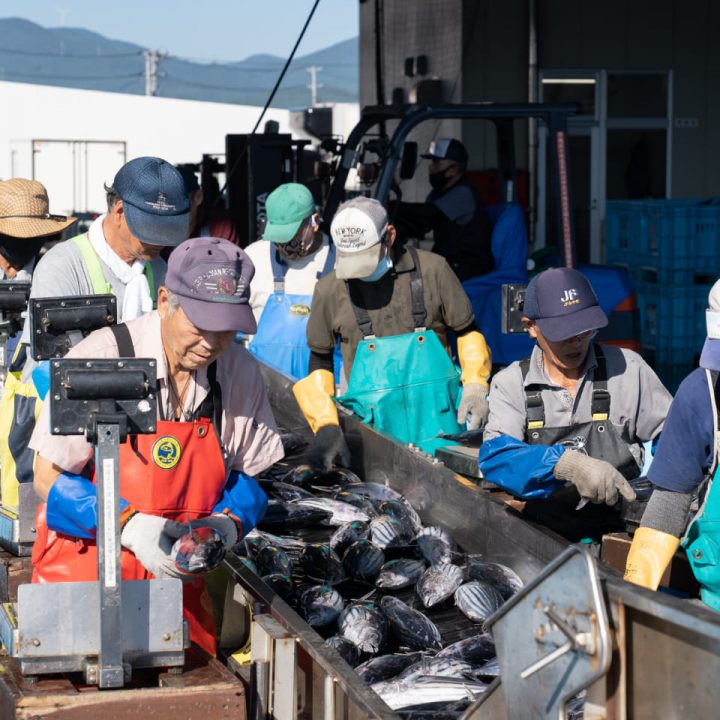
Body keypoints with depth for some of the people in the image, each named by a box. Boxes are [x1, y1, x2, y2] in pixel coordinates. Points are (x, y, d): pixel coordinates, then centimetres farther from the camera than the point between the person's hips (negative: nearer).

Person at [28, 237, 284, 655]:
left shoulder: (240, 373, -1)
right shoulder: (101, 359, -15)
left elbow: (248, 476, 11)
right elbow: (48, 479, -11)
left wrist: (228, 522, -11)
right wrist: (130, 525, -23)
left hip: (175, 575, 4)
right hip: (84, 571, -4)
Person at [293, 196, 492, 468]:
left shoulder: (431, 270, 1)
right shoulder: (330, 290, 3)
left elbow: (467, 332, 11)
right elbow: (319, 362, 12)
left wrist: (475, 386, -3)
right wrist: (326, 426, 1)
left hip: (438, 421, 0)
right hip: (376, 429, 0)